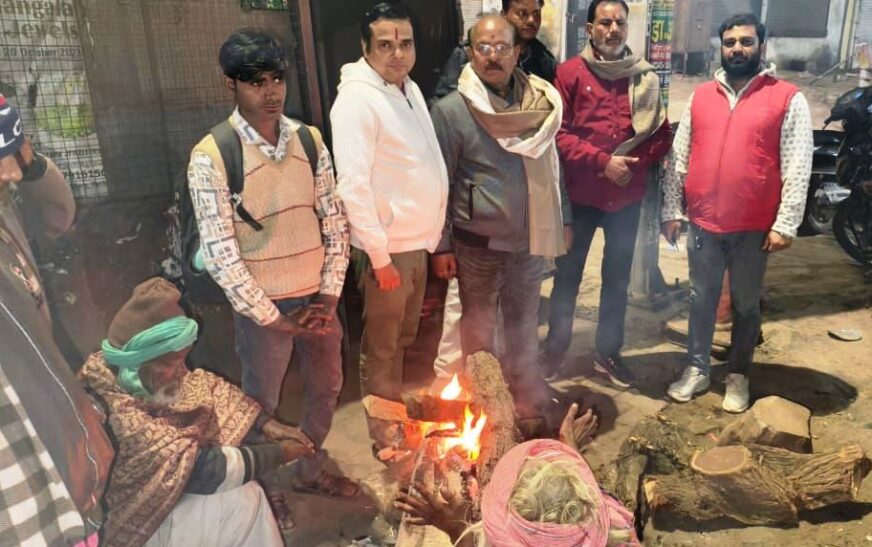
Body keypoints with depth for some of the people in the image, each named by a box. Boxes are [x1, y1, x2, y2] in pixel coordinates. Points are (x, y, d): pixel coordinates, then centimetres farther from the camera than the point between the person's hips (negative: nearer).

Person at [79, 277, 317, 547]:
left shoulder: (146, 377, -12)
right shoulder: (121, 418, -33)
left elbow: (206, 386, 3)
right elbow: (205, 470, -29)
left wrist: (266, 423, -5)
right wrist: (280, 452, -18)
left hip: (162, 483, 7)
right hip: (137, 518, -7)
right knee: (239, 500, -12)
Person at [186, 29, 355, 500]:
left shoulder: (309, 140, 0)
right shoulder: (211, 156, -14)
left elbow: (335, 221, 3)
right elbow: (219, 253, -16)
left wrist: (330, 294, -4)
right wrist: (271, 317, -14)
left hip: (316, 298, 5)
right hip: (262, 307, -5)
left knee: (327, 386, 20)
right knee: (262, 405, 13)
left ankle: (310, 469, 46)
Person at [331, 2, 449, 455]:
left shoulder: (410, 88, 10)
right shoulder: (357, 99, -16)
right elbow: (353, 184, -21)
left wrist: (432, 234, 14)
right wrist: (380, 256, -20)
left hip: (418, 242, 8)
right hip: (388, 248, -8)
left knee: (405, 340, 20)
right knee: (382, 348, 7)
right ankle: (385, 436, 25)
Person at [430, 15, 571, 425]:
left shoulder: (541, 103, 2)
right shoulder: (451, 111, -11)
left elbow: (552, 168, 10)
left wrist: (563, 220, 11)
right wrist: (441, 247, -10)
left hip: (530, 240, 4)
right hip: (478, 244, -4)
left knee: (524, 325, 19)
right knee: (479, 330, 13)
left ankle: (528, 404, 38)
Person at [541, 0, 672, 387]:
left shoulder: (645, 78, 6)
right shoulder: (570, 73, -3)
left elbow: (662, 135, 6)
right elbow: (558, 133, -10)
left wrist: (634, 164, -11)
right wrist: (602, 162, -18)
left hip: (628, 196, 3)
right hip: (581, 194, -3)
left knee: (618, 276, 12)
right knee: (568, 274, 7)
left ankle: (608, 351, 27)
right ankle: (555, 348, 23)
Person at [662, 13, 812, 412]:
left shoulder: (788, 99, -3)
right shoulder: (700, 97, 7)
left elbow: (797, 169, -7)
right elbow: (679, 159, 8)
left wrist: (785, 225, -12)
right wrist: (671, 210, 4)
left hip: (754, 229, -2)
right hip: (703, 224, 3)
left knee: (745, 304, 12)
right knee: (701, 300, 13)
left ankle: (738, 376, 28)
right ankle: (697, 369, 29)